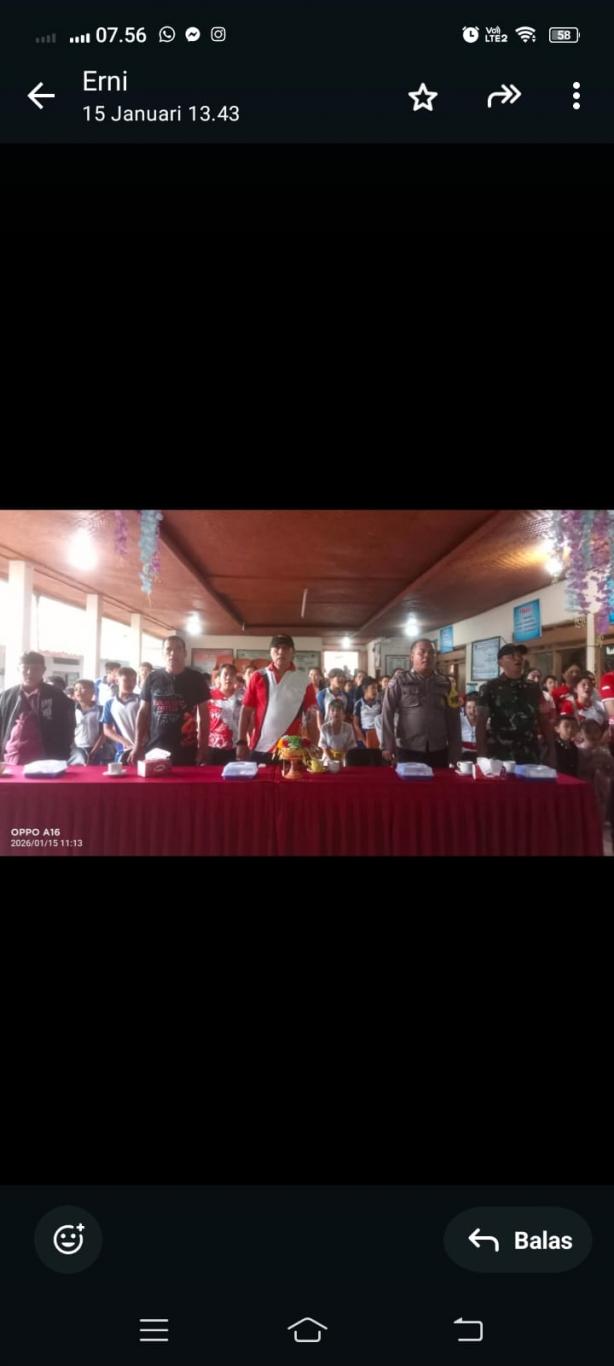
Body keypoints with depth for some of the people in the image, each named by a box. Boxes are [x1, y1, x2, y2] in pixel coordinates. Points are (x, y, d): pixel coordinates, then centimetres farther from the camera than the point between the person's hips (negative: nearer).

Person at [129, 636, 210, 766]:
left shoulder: (195, 678, 2)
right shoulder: (152, 678, 5)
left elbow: (204, 715, 4)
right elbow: (143, 712, 10)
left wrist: (203, 748, -3)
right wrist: (138, 745, 3)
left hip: (186, 751, -1)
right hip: (155, 749, 1)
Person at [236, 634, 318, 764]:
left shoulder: (303, 680, 3)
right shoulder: (258, 677, 4)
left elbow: (312, 716, 4)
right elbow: (246, 710, 5)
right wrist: (241, 742, -1)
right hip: (260, 749, 1)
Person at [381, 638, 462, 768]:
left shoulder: (444, 683, 10)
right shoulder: (399, 681, 0)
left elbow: (453, 718, 11)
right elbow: (387, 714, -4)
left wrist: (455, 752, 8)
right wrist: (388, 745, -10)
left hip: (439, 751, 3)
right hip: (408, 751, -3)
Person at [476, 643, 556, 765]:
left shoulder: (534, 688, 12)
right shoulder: (489, 688, -1)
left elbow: (545, 721, 13)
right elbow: (481, 724, -4)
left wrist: (551, 752, 6)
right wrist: (482, 755, -11)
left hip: (531, 757, 4)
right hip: (502, 758, -3)